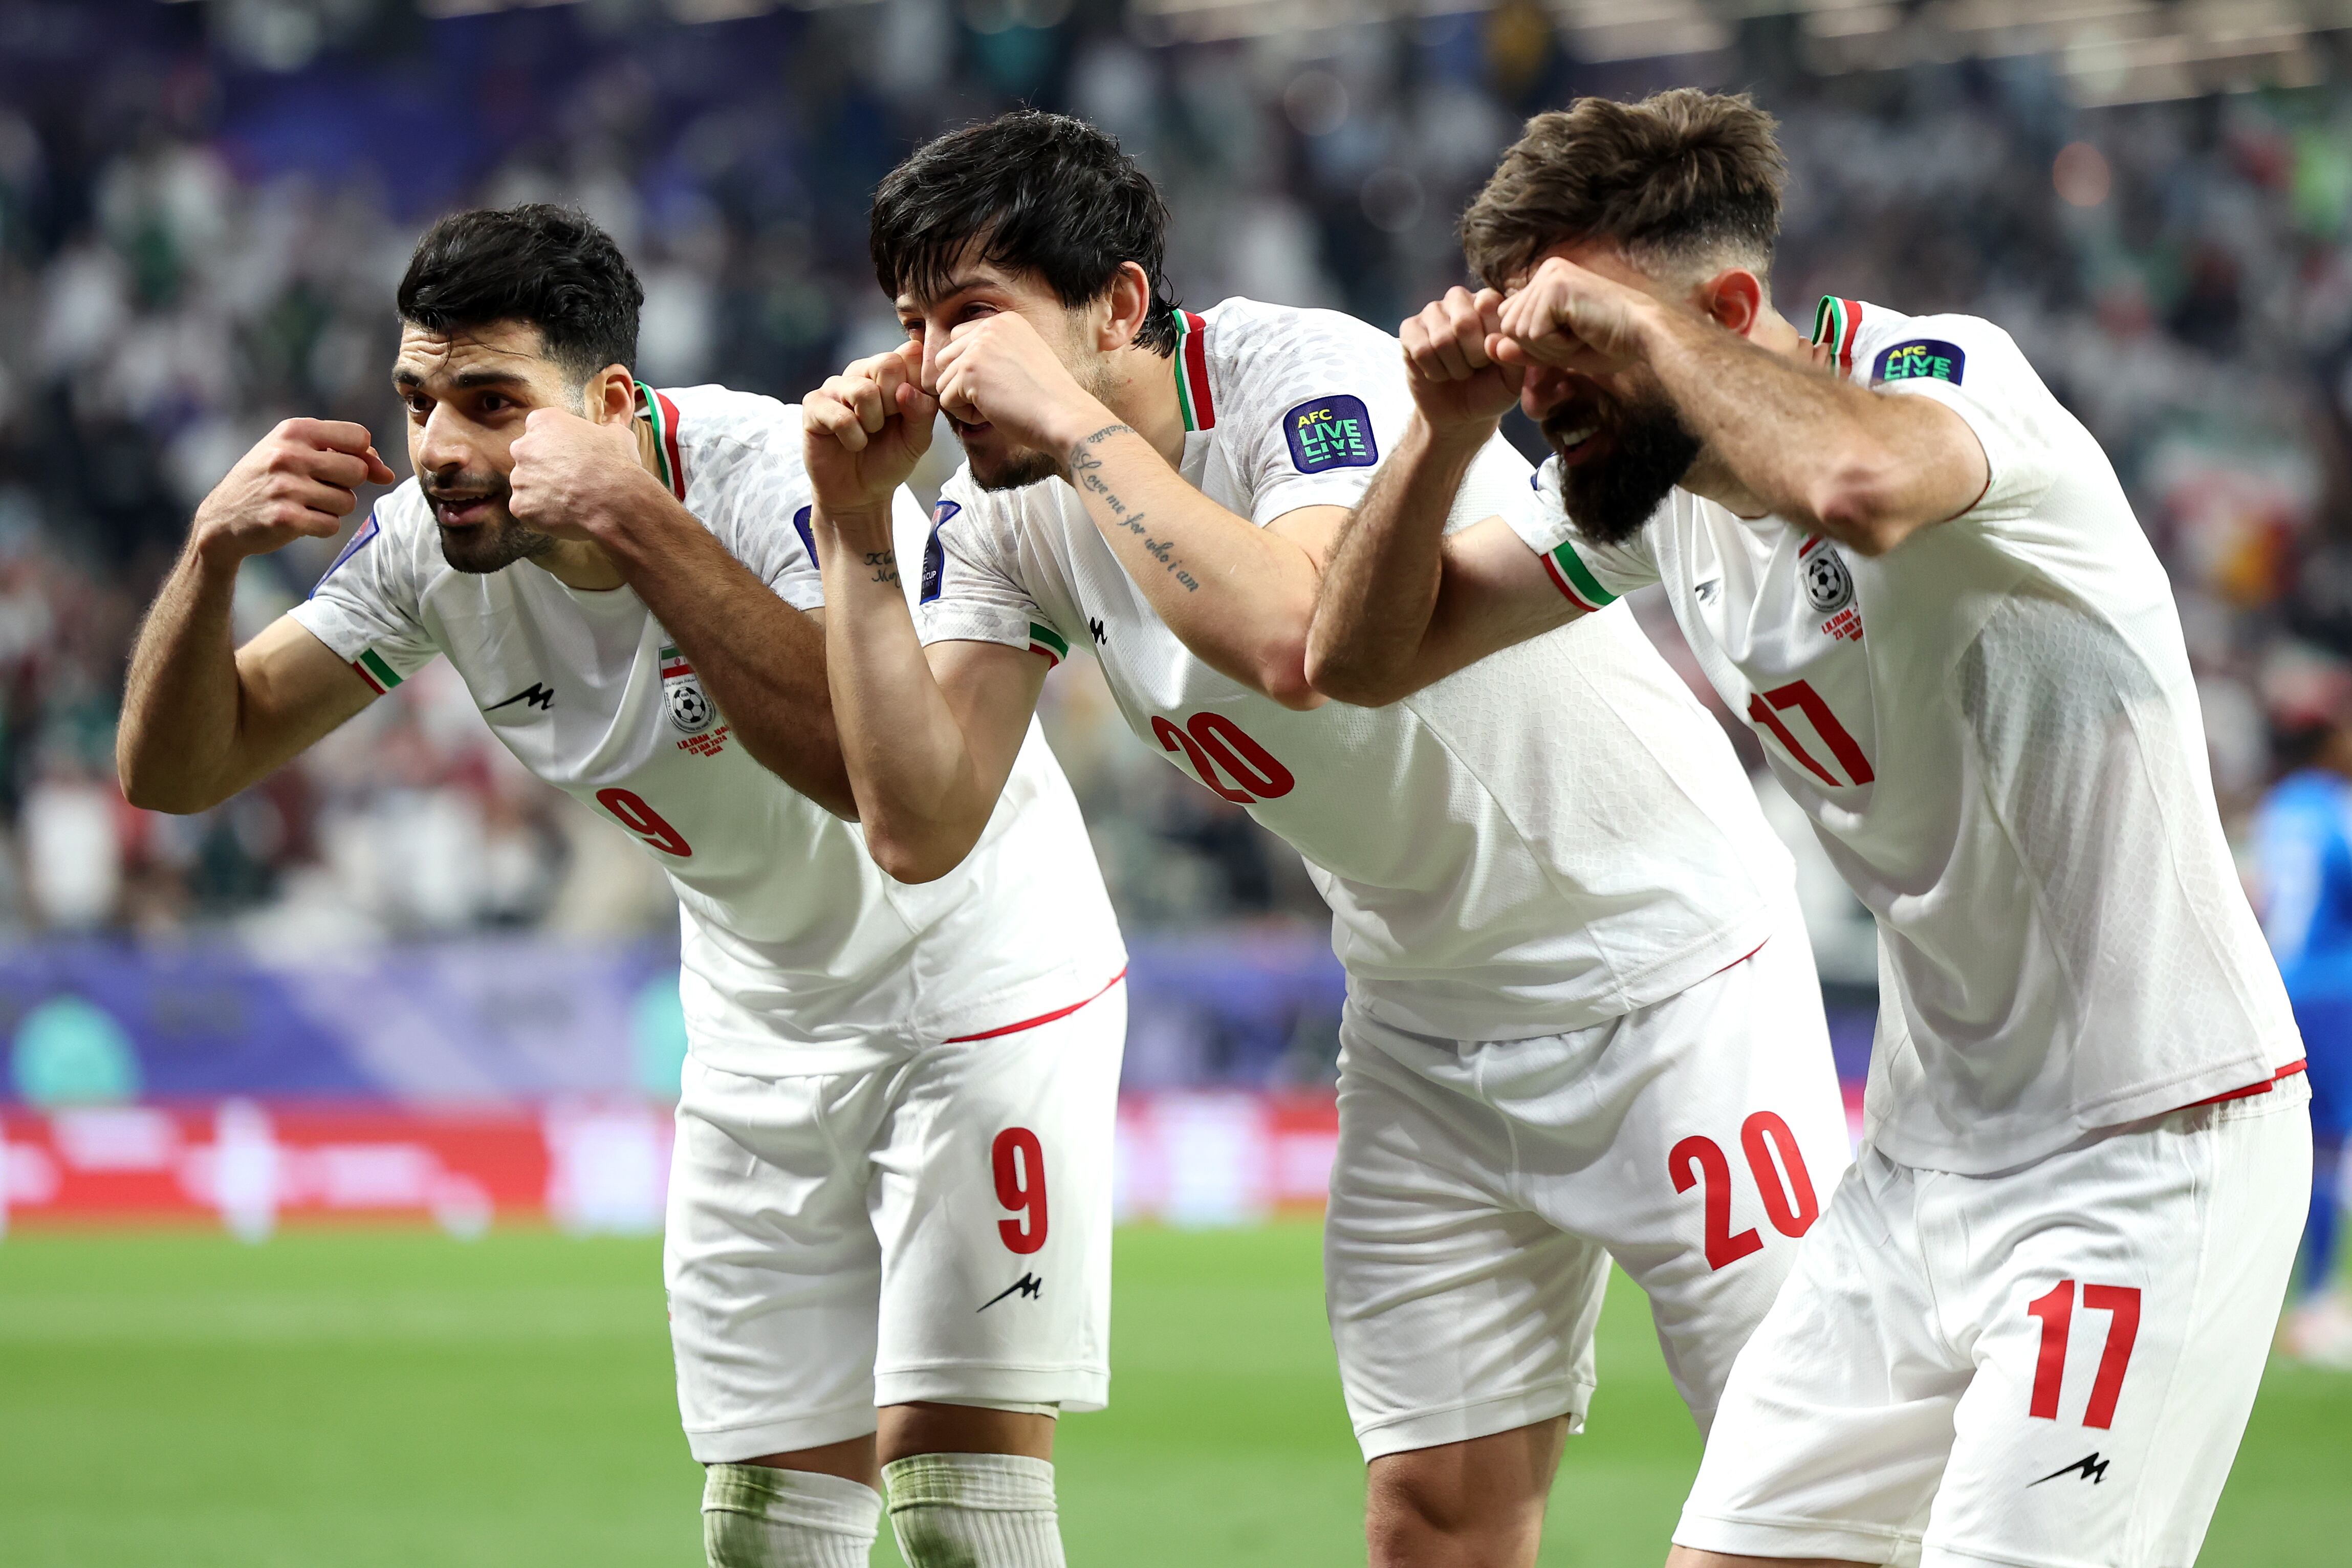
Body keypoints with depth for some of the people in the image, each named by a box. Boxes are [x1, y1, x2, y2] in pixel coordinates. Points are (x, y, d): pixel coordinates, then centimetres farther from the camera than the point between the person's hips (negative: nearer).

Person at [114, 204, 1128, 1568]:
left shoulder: (774, 472, -29)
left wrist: (635, 520, -47)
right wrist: (216, 550, -27)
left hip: (982, 984, -6)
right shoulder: (434, 548, -11)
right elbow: (176, 768, -8)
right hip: (763, 1035, 6)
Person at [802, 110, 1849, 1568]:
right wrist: (854, 530, -15)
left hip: (1663, 950, -7)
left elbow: (1294, 642, -43)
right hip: (1420, 1015, 7)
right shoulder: (1012, 513, -2)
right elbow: (922, 826, -9)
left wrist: (1077, 423, -34)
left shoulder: (1317, 377, -23)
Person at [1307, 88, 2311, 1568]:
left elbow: (1860, 484, -46)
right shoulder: (1655, 473, 4)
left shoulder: (1948, 375, -20)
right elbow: (1366, 655, 11)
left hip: (2147, 1157, -8)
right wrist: (1449, 426, -7)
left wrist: (1626, 319, -30)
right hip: (1927, 1154, 8)